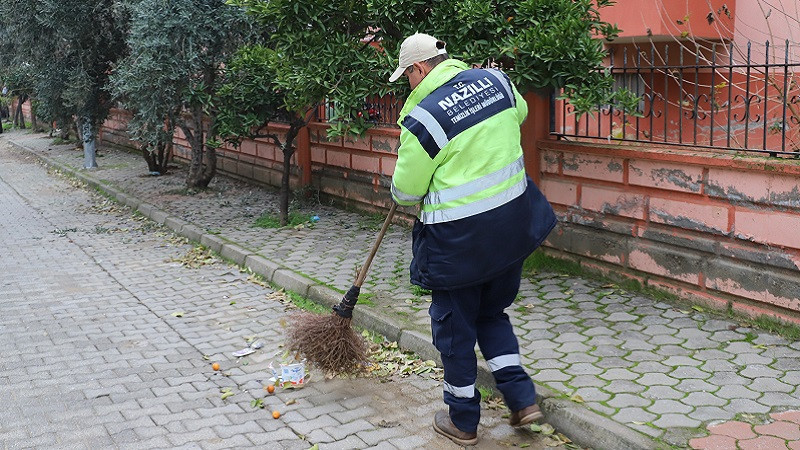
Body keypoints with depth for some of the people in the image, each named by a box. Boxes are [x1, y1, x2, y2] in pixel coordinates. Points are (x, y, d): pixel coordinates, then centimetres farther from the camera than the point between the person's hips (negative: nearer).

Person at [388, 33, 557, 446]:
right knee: (492, 312, 24)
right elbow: (519, 112, 23)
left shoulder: (422, 119, -17)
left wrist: (402, 192, 17)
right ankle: (522, 397, 20)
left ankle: (462, 420, 25)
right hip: (514, 222, 7)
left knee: (454, 323, 11)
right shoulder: (495, 79, 0)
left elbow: (406, 191, -6)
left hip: (458, 237, -6)